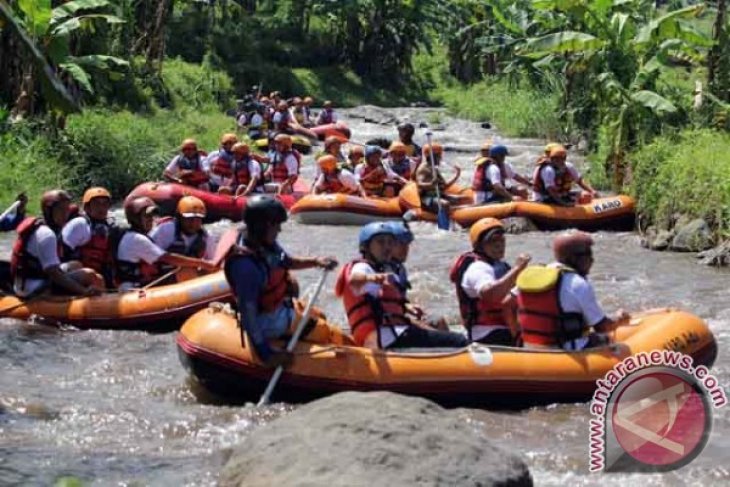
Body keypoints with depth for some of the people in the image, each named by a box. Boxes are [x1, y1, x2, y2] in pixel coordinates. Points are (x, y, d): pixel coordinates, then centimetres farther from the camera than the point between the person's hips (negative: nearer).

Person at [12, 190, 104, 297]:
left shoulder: (37, 226, 14)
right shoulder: (46, 234, -17)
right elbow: (53, 273, -27)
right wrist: (83, 291, -31)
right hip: (35, 290, -11)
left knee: (76, 266, 24)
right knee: (89, 275, -19)